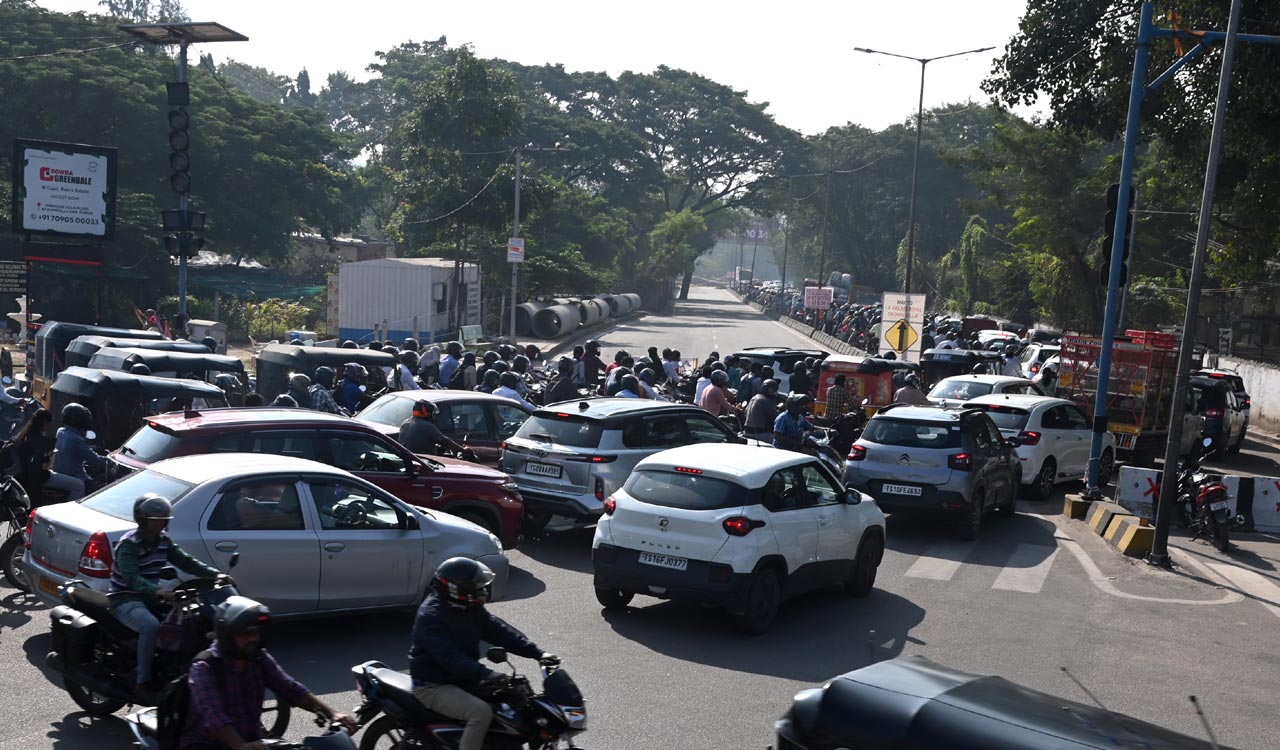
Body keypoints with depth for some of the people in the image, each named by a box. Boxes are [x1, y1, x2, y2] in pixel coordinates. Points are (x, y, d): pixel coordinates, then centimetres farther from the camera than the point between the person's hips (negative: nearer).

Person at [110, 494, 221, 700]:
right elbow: (131, 577, -31)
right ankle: (143, 683, -26)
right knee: (151, 626, -35)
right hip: (126, 600, -7)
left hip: (151, 596, 8)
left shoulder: (163, 540, 6)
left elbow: (185, 561, 4)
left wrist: (214, 574, -12)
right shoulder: (129, 544, -17)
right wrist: (157, 591, -49)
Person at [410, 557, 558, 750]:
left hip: (463, 679, 9)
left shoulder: (470, 608, 3)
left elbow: (498, 631, -2)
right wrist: (485, 674, -45)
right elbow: (449, 657, -34)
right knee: (481, 712, -28)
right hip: (433, 686, -9)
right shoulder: (430, 616, -23)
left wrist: (537, 653, -12)